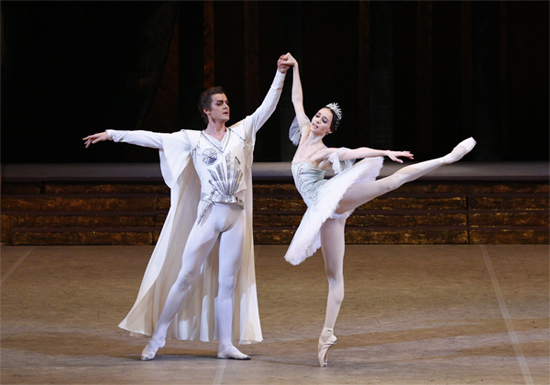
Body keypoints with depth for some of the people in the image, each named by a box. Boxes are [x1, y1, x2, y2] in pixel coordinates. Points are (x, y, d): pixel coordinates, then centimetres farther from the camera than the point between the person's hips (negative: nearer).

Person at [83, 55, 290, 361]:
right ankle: (156, 339, 0)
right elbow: (153, 138, 0)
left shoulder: (241, 132, 12)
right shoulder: (192, 139, 3)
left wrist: (280, 75, 6)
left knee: (228, 282, 6)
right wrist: (112, 135, -5)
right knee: (185, 277, -4)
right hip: (208, 216, -3)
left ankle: (226, 345, 10)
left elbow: (267, 107, 13)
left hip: (236, 217, 3)